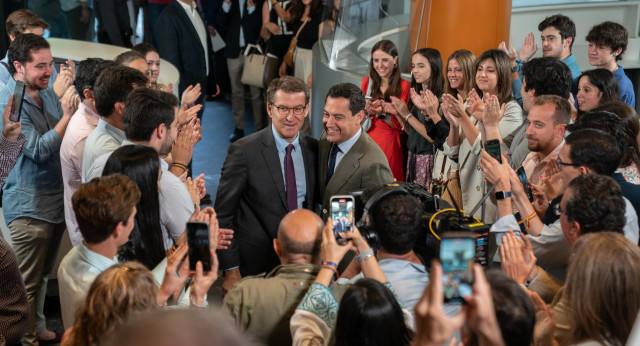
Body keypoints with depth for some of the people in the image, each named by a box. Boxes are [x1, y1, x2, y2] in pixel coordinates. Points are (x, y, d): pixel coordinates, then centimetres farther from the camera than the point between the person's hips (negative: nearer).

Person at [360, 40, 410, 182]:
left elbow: (400, 127, -3)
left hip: (389, 144, -3)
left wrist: (383, 114, -18)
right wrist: (367, 110, -10)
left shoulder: (403, 86, -3)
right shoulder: (366, 82, 9)